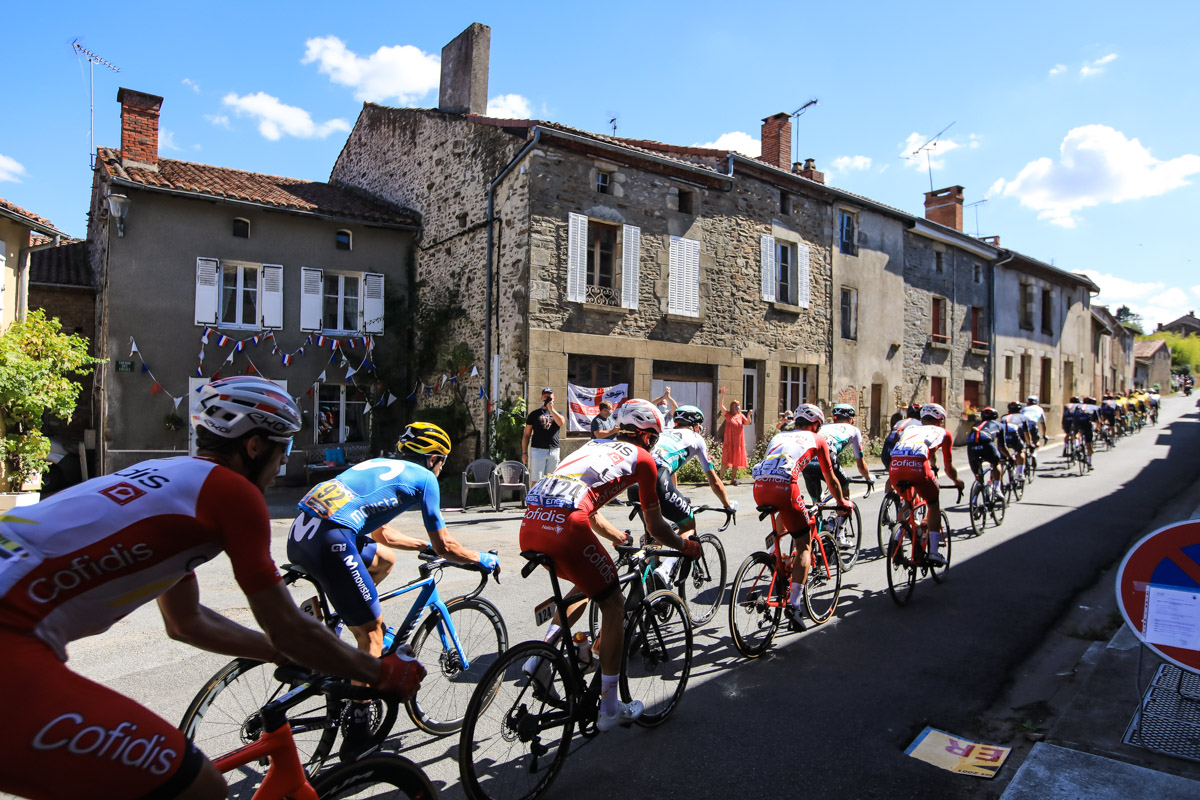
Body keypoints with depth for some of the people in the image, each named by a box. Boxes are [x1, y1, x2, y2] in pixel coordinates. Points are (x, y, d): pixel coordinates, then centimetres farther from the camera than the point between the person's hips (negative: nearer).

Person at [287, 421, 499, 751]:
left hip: (299, 532, 8)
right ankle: (357, 735, 13)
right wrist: (481, 559, 26)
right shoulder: (424, 477, 8)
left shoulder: (380, 464, 29)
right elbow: (445, 547, 9)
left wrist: (423, 545, 48)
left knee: (384, 559, 29)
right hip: (330, 541, -8)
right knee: (372, 633, 6)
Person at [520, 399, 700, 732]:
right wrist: (686, 546, 38)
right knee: (613, 605, 13)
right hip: (565, 529, -7)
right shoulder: (642, 458, 13)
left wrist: (623, 538, 52)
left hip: (530, 526, 7)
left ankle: (540, 655, 20)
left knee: (587, 585, 31)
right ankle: (610, 708, 21)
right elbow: (655, 527, 19)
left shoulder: (595, 445, 31)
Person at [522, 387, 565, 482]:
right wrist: (524, 452, 0)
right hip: (538, 450, -2)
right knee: (536, 481, -5)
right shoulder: (534, 414, 9)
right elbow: (526, 434, 8)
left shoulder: (558, 413, 14)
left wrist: (551, 409, -13)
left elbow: (561, 422, -11)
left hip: (553, 451, 2)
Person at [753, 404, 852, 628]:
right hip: (783, 486, -5)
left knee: (784, 514, 38)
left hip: (760, 487, 5)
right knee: (804, 546, 8)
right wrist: (842, 502, 46)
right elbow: (831, 480, 28)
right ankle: (794, 604, 0)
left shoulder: (778, 436, 32)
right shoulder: (817, 440, 22)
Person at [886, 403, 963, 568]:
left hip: (895, 465, 3)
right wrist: (958, 482, 56)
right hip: (918, 466, -3)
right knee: (934, 504, 24)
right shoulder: (943, 433, 29)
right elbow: (949, 468, 36)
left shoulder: (910, 428, 37)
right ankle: (933, 552, 22)